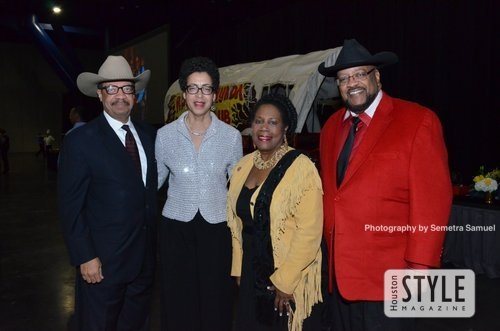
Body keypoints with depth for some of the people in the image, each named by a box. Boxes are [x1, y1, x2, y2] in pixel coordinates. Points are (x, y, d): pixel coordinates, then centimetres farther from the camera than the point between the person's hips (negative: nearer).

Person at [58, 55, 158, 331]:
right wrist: (85, 257, -14)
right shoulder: (80, 140, -11)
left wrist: (154, 242, 5)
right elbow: (71, 206, -11)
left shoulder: (149, 135, 4)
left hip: (145, 256, 5)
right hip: (103, 259, -4)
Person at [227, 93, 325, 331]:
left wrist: (284, 281, -16)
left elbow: (309, 232, -18)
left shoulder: (301, 167, -16)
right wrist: (239, 269, 8)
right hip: (251, 275, 6)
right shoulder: (243, 166, 3)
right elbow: (238, 223, 9)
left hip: (291, 281, -5)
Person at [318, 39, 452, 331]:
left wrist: (419, 267, -16)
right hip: (340, 270, 6)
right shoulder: (332, 127, 8)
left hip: (388, 274, -5)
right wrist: (330, 249, 9)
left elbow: (432, 201, -14)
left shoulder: (418, 121, -11)